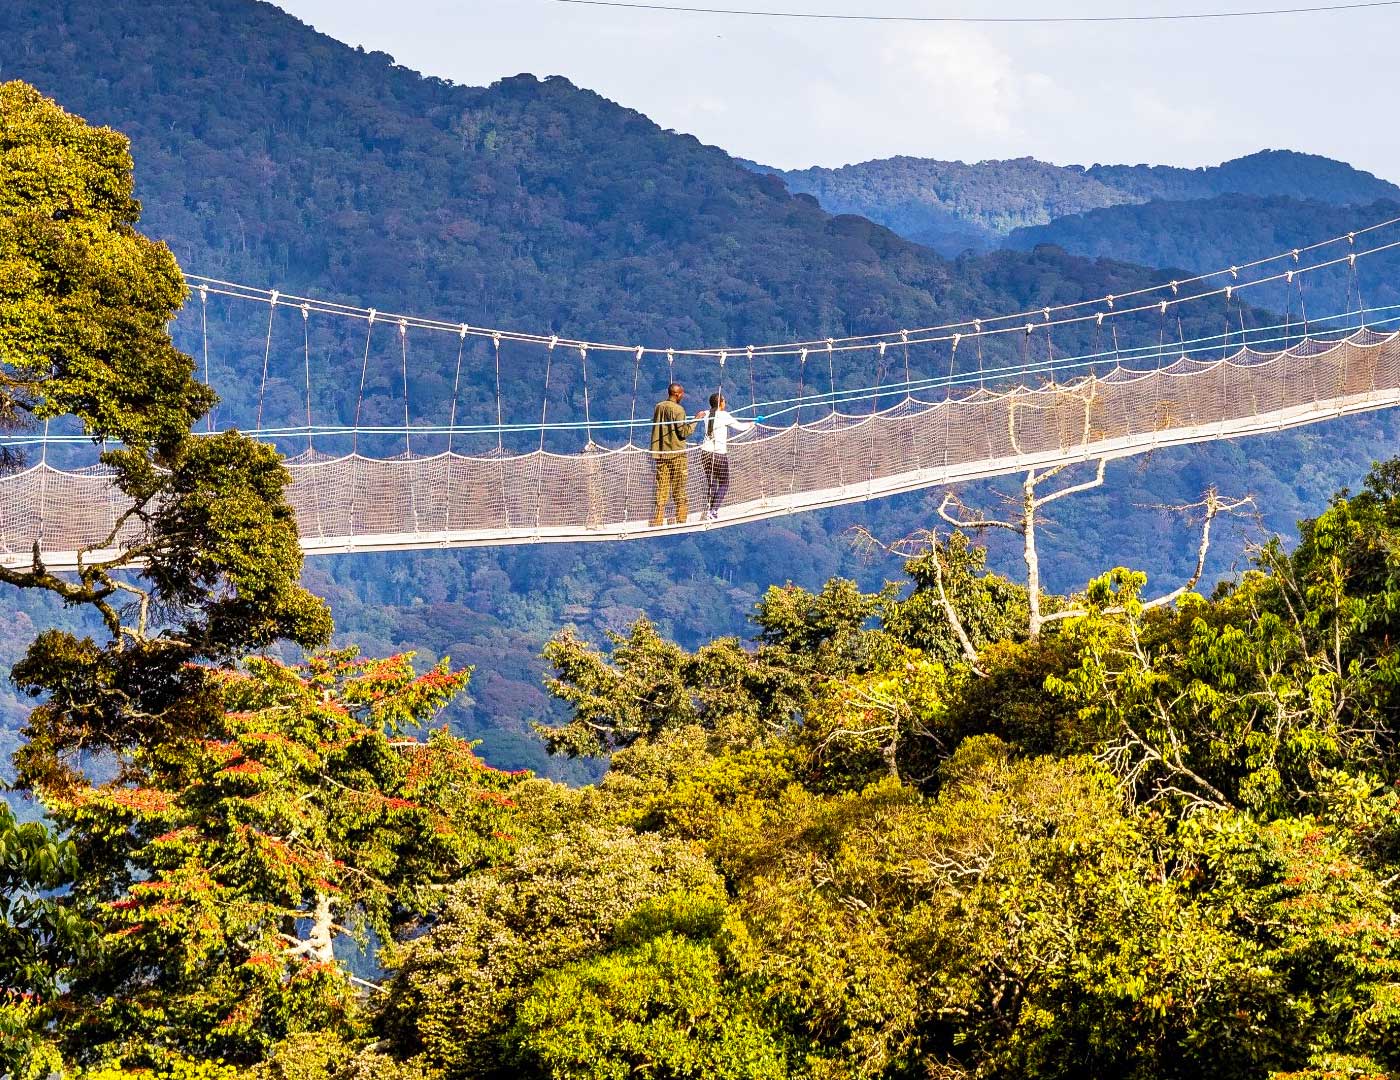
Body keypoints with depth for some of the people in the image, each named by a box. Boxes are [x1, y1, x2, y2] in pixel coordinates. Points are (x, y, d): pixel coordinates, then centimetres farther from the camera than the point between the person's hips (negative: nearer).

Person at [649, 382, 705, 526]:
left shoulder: (658, 407, 6)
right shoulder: (677, 409, -13)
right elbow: (684, 432, -13)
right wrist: (695, 420, -3)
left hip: (660, 453, 5)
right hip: (676, 453, -5)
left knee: (662, 487, 6)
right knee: (679, 488, 3)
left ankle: (658, 520, 2)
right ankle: (681, 518, 3)